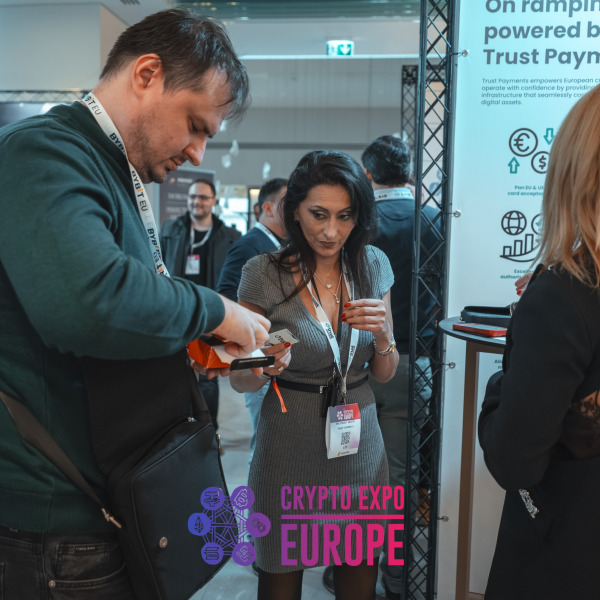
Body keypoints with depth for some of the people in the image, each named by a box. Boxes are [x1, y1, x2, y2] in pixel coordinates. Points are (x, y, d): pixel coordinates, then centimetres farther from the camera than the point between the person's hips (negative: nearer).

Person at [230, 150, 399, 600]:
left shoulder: (373, 265, 0)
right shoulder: (265, 274, -12)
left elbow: (384, 374, 6)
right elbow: (241, 382, -4)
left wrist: (382, 334, -15)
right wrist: (260, 368, -26)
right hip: (290, 447, -3)